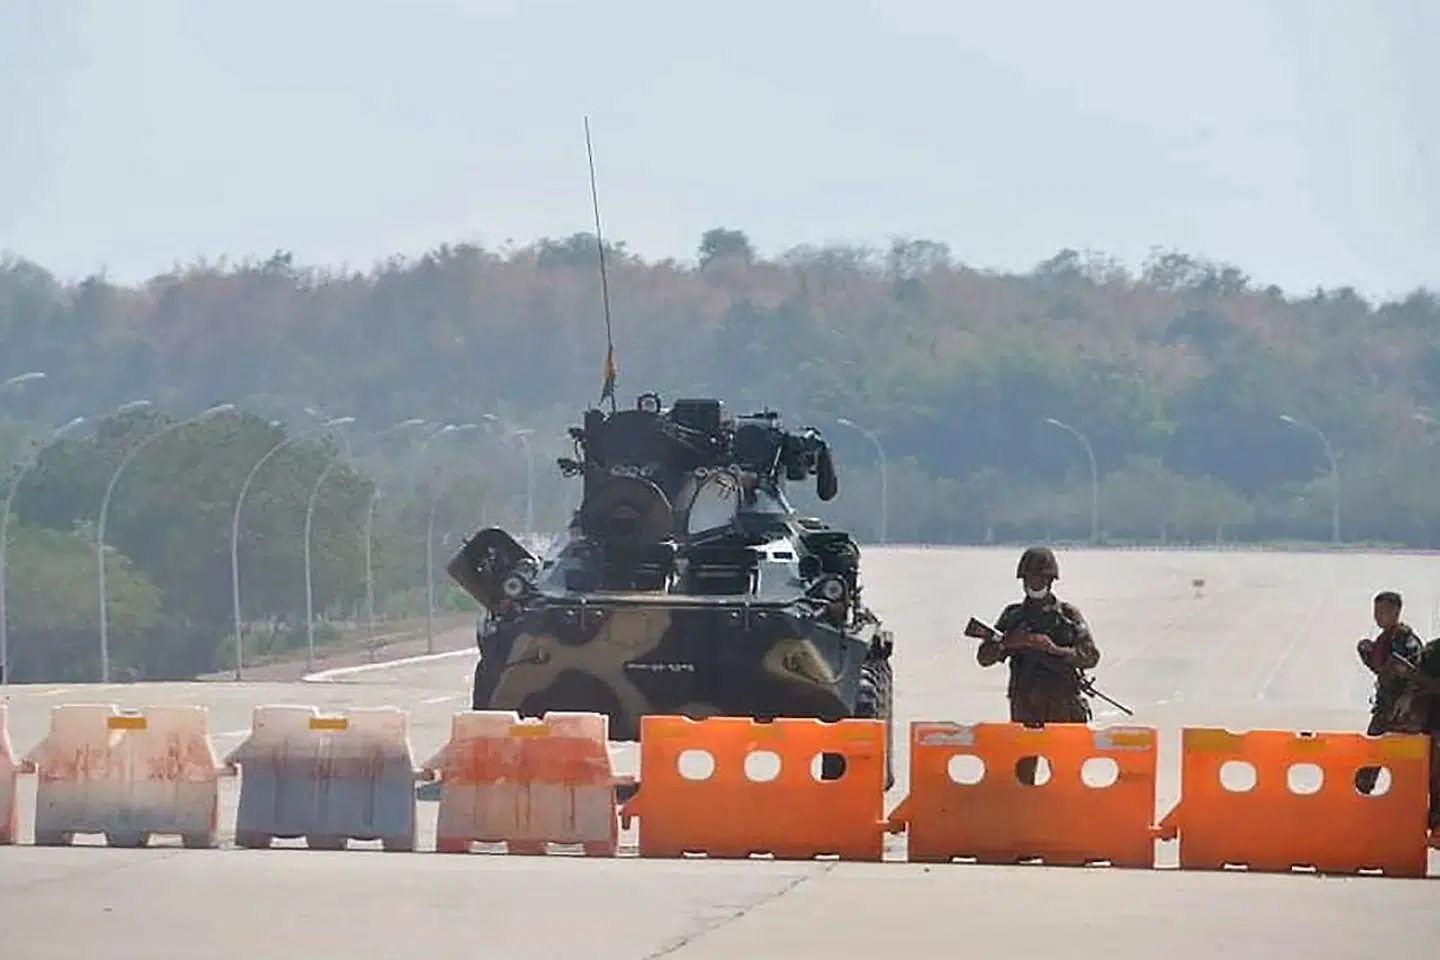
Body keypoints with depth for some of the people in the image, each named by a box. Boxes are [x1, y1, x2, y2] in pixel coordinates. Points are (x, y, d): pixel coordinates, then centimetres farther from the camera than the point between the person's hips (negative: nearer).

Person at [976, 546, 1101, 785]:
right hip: (1024, 704, 2)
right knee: (1023, 770, 0)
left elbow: (1091, 656, -3)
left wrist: (1055, 650, -16)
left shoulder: (1068, 614, 5)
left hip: (1063, 705, -2)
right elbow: (984, 657, 9)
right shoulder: (1013, 616, 11)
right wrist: (1006, 644, -11)